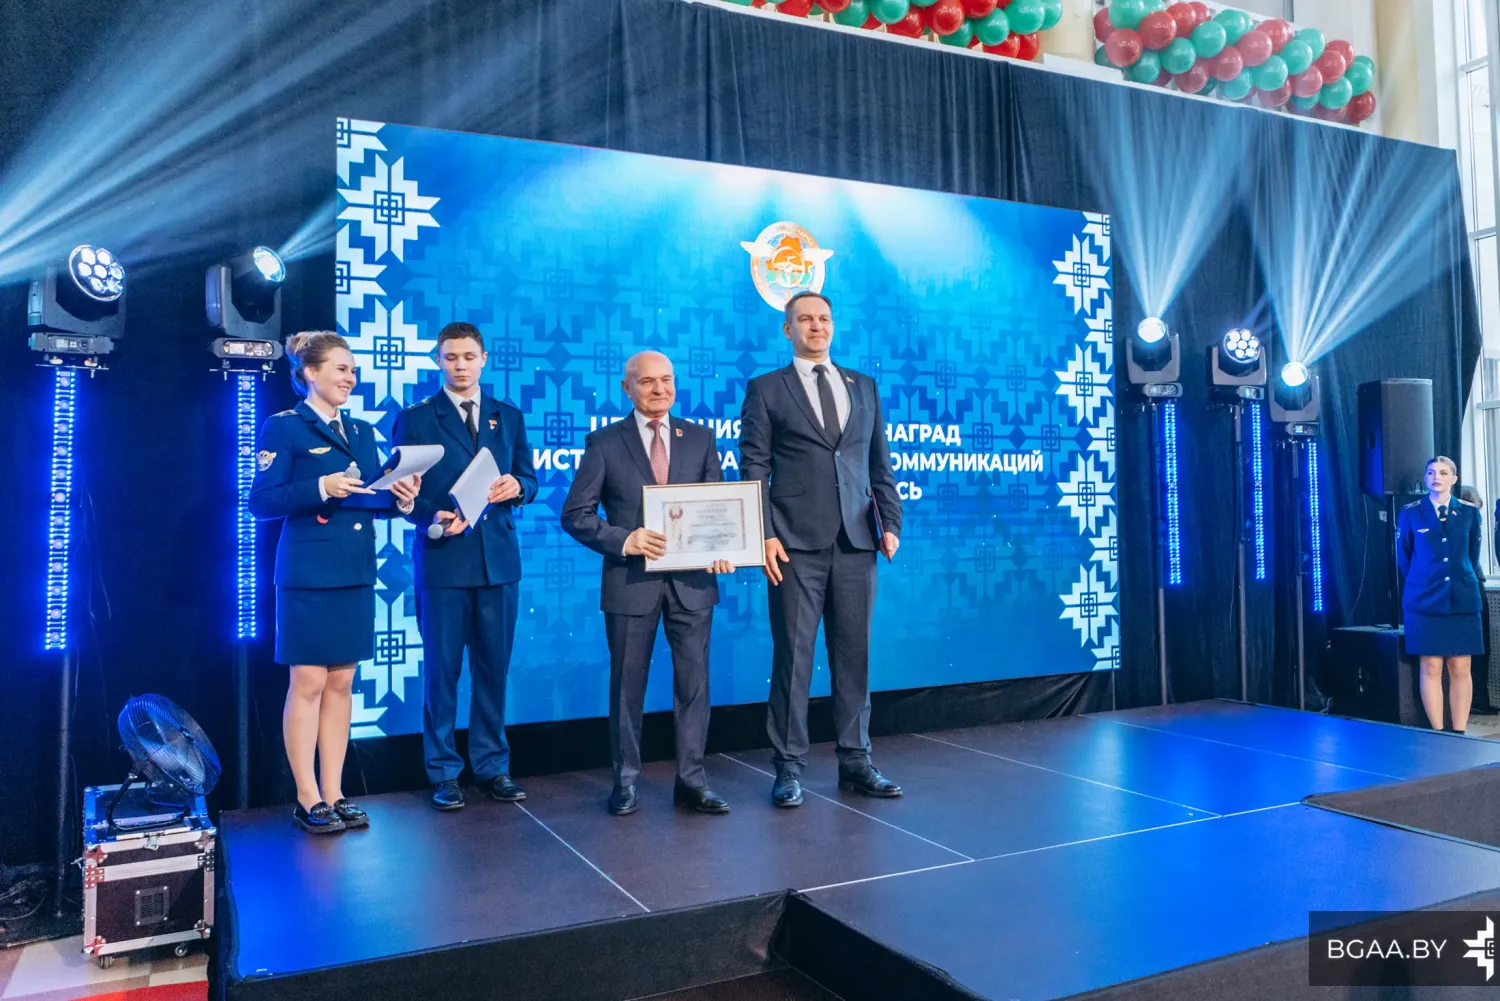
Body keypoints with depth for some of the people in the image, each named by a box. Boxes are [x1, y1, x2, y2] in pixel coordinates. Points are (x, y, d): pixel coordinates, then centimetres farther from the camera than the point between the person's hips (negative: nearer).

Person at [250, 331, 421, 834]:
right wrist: (320, 488, -21)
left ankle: (333, 793, 18)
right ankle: (308, 800, 10)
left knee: (341, 684, 10)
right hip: (308, 575, -6)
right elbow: (262, 502, -11)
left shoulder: (361, 431, 15)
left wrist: (398, 495, -5)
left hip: (356, 573, 6)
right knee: (308, 683, 0)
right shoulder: (283, 427, -4)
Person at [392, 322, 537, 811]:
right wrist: (430, 520, -18)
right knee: (441, 669, 3)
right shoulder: (415, 419, 3)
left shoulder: (508, 417, 12)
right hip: (441, 559, -3)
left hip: (499, 558, 3)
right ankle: (443, 772, 15)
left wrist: (516, 487, -11)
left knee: (494, 667, 9)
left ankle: (491, 766, 21)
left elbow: (528, 480, 11)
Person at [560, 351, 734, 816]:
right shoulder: (604, 442, 1)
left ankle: (691, 779, 18)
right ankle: (626, 781, 22)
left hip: (692, 579, 2)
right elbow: (575, 515, -3)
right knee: (627, 684, 8)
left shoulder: (700, 438, 8)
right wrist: (623, 540, -17)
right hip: (631, 580, -2)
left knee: (694, 681, 6)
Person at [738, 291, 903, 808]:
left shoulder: (864, 386, 16)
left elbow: (880, 462, 15)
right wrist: (764, 535, -9)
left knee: (853, 654, 7)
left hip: (856, 540, 3)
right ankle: (789, 766, 9)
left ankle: (855, 761, 18)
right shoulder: (765, 389, 6)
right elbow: (754, 468, 0)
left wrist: (891, 522, 4)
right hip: (796, 543, -3)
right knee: (793, 655, 0)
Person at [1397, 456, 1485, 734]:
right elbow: (1403, 558, 9)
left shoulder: (1469, 513, 7)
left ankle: (1459, 734, 10)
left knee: (1460, 670, 2)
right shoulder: (1410, 513, 2)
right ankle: (1438, 734, 5)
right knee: (1431, 668, -1)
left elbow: (1473, 557, 14)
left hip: (1462, 600, 2)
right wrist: (1423, 585, 11)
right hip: (1425, 602, -1)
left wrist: (1463, 583, 13)